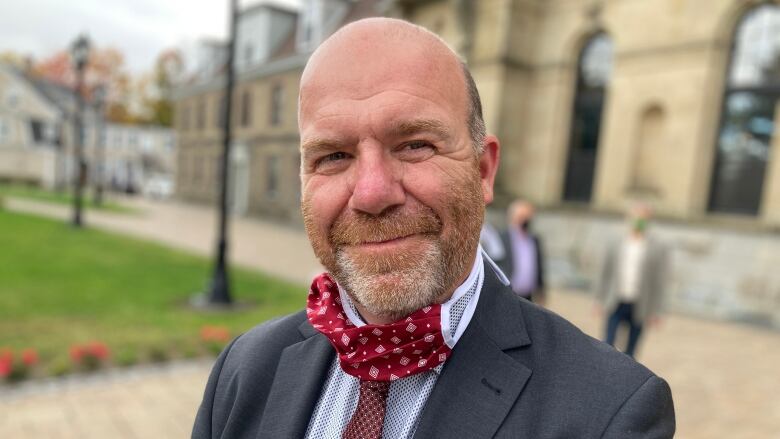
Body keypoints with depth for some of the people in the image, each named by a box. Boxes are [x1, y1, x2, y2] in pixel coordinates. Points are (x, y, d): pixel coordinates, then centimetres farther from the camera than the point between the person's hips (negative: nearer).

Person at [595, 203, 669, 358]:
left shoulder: (658, 249, -1)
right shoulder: (616, 246, 5)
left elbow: (659, 281, -2)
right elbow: (606, 274, 10)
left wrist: (654, 311, -4)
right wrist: (601, 300, 7)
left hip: (638, 308, -1)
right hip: (616, 305, 1)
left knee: (630, 351, 11)